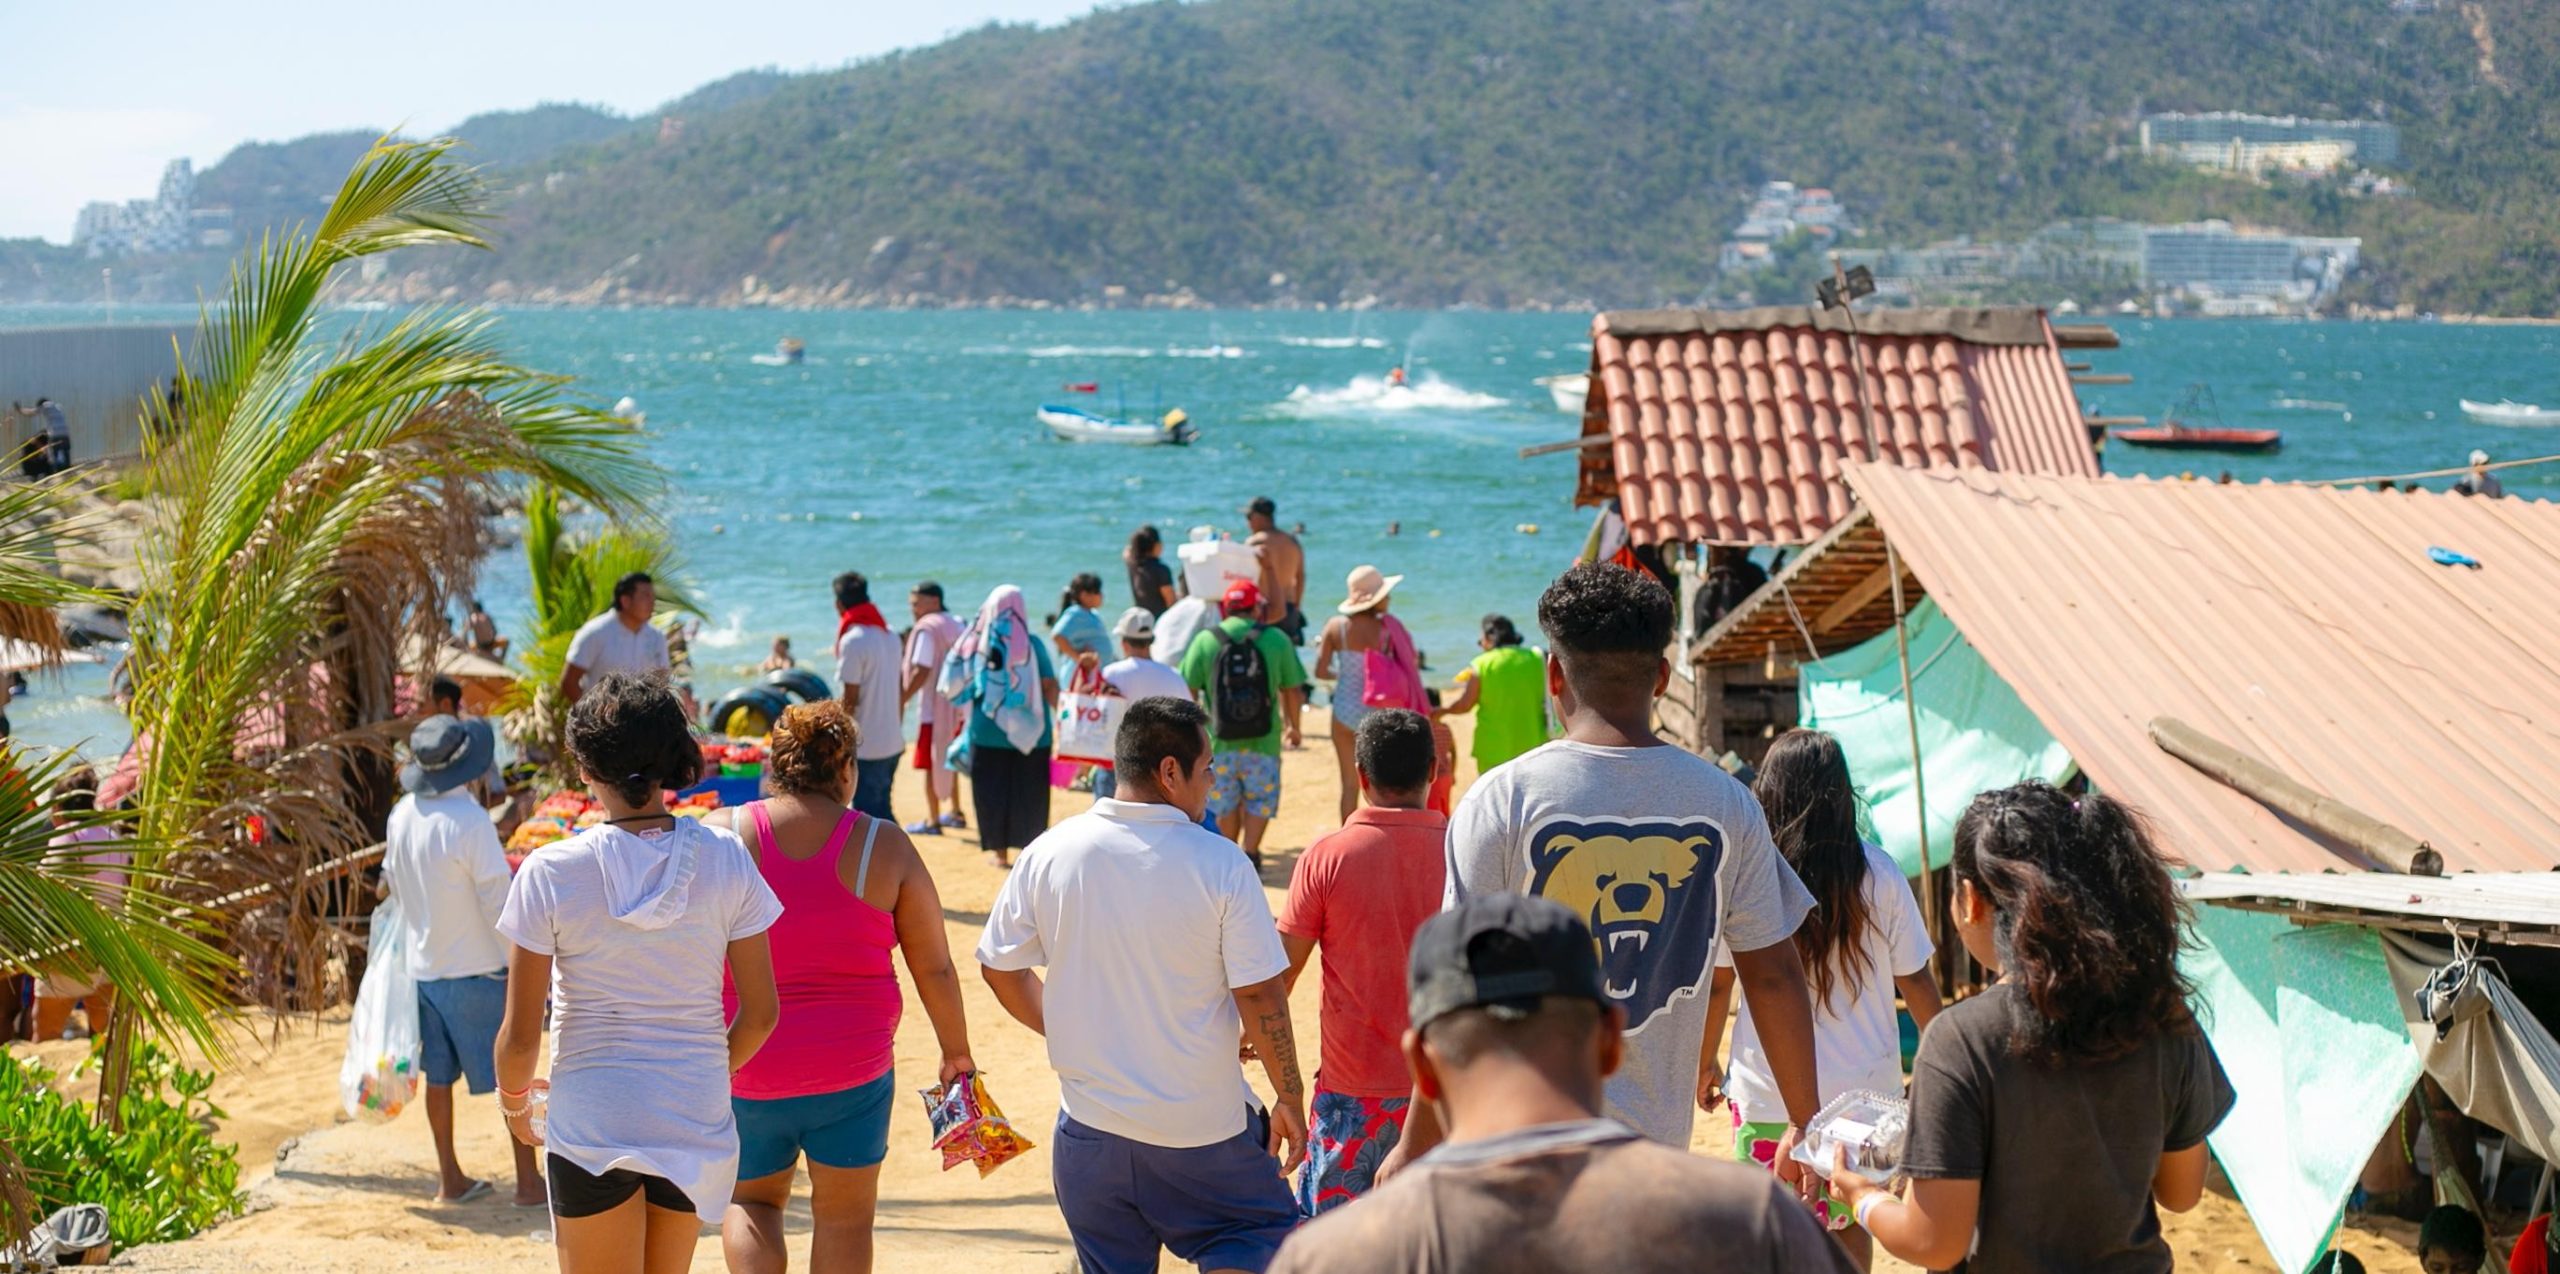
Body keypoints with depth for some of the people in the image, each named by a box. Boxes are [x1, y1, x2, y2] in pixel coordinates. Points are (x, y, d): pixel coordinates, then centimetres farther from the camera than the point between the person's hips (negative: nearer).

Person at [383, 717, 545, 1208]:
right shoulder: (469, 821, -22)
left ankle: (449, 1179, 22)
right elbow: (498, 902, -20)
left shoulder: (402, 814, -1)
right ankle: (529, 1181, 7)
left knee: (439, 1073, 14)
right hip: (477, 968, -7)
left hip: (423, 963, 7)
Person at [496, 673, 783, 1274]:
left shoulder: (551, 873, -13)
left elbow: (520, 1035, -10)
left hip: (590, 1127, -3)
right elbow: (761, 1014, -2)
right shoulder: (724, 860, -7)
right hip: (696, 1120, 3)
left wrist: (513, 1100, 11)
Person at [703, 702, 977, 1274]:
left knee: (750, 1201, 22)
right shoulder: (882, 846, -6)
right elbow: (934, 967, -1)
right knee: (844, 1216, 14)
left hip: (746, 1074, 1)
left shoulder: (720, 836, -6)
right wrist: (956, 1052, 14)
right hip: (852, 1074, -1)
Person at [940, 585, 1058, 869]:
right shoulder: (1032, 645, -8)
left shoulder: (979, 644, -3)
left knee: (993, 792, 10)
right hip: (1028, 732, -1)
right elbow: (1049, 686, -10)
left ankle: (999, 852, 12)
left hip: (987, 732, 1)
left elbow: (962, 686, 4)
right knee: (1028, 793, 10)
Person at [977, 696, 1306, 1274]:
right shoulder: (1220, 865, -14)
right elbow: (1260, 995, -13)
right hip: (1204, 1128, -3)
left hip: (1090, 1127, 4)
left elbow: (1002, 969, 5)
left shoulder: (1050, 853, -5)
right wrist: (1289, 1098, -1)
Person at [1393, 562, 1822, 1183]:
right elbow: (1774, 977, 6)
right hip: (1657, 1144, 3)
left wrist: (1416, 1148, -1)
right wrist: (1806, 1129, 16)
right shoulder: (1727, 804, 1)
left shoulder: (1502, 799, -8)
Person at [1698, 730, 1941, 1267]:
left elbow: (1717, 985, -1)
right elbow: (1916, 982, 2)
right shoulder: (1878, 875, -4)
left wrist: (1705, 1064, 14)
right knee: (1850, 1229, 19)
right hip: (1864, 1087, 2)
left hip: (1769, 1095, -2)